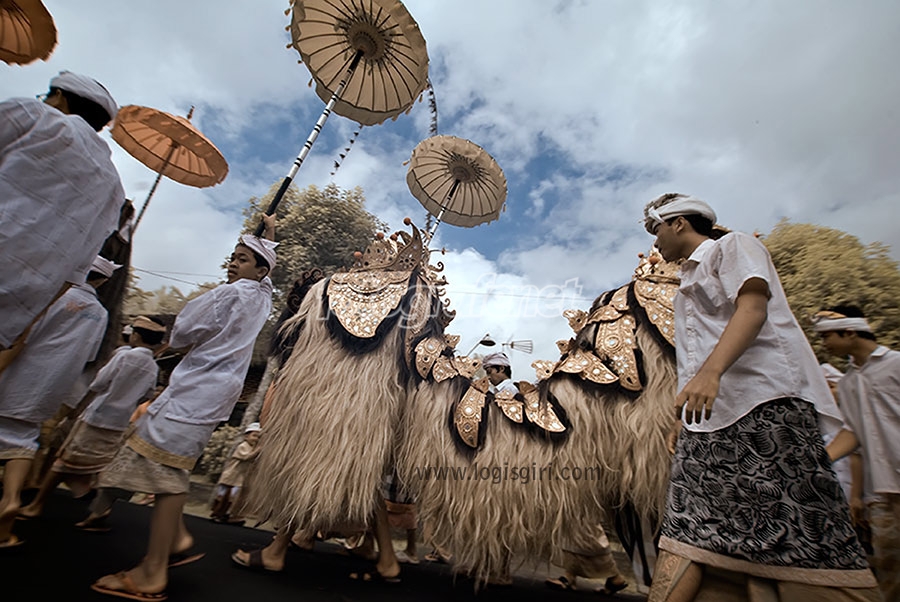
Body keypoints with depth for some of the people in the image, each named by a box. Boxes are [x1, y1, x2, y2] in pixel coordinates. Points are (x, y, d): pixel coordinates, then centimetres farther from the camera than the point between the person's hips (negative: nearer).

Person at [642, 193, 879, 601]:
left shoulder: (732, 247, 5)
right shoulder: (688, 281, 29)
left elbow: (753, 308, -14)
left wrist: (711, 371, -29)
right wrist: (685, 413, 21)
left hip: (763, 405, -8)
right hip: (707, 416, 8)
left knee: (803, 542, -6)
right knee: (687, 528, -1)